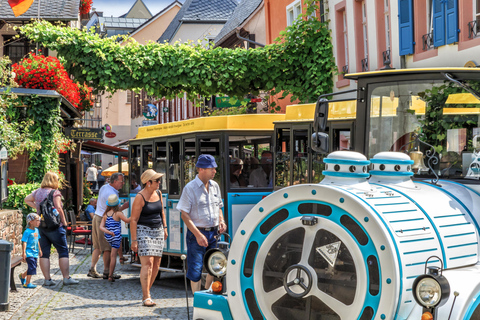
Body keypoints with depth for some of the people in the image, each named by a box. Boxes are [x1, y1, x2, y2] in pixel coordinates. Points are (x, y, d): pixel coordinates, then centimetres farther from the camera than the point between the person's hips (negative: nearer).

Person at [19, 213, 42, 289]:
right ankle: (27, 283, -4)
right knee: (32, 267, -12)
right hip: (29, 253, -8)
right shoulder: (27, 232, -14)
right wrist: (24, 252, -20)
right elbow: (24, 242, -16)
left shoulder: (36, 230, 10)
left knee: (33, 267, 15)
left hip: (35, 253, 8)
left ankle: (22, 276, 39)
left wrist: (39, 250, 23)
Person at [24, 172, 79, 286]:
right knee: (63, 251, 1)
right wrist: (64, 222, -7)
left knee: (44, 253, 7)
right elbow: (58, 208, -17)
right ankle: (66, 278, 0)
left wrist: (37, 207, 16)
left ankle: (47, 279, 7)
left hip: (41, 225, 6)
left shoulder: (38, 192, 9)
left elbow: (27, 200, 22)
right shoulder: (55, 192, -10)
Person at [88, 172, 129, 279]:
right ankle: (106, 272, 0)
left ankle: (92, 270, 14)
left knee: (97, 247, 14)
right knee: (107, 248, -3)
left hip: (97, 217, 10)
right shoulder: (112, 194, -19)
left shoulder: (104, 188, 11)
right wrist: (124, 206, -14)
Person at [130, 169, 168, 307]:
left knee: (156, 264, 5)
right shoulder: (140, 197, -12)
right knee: (147, 263, -15)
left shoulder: (158, 193, 9)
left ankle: (145, 292, 19)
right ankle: (146, 298, -15)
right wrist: (134, 240, -17)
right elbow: (133, 220, -13)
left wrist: (164, 228, 21)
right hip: (144, 231, -7)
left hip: (158, 231, 7)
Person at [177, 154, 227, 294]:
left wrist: (221, 221, 2)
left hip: (214, 233, 6)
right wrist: (198, 235, -18)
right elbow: (184, 215, -11)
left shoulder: (215, 186, 10)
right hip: (197, 233, -6)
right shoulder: (190, 188, -9)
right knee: (196, 269, -2)